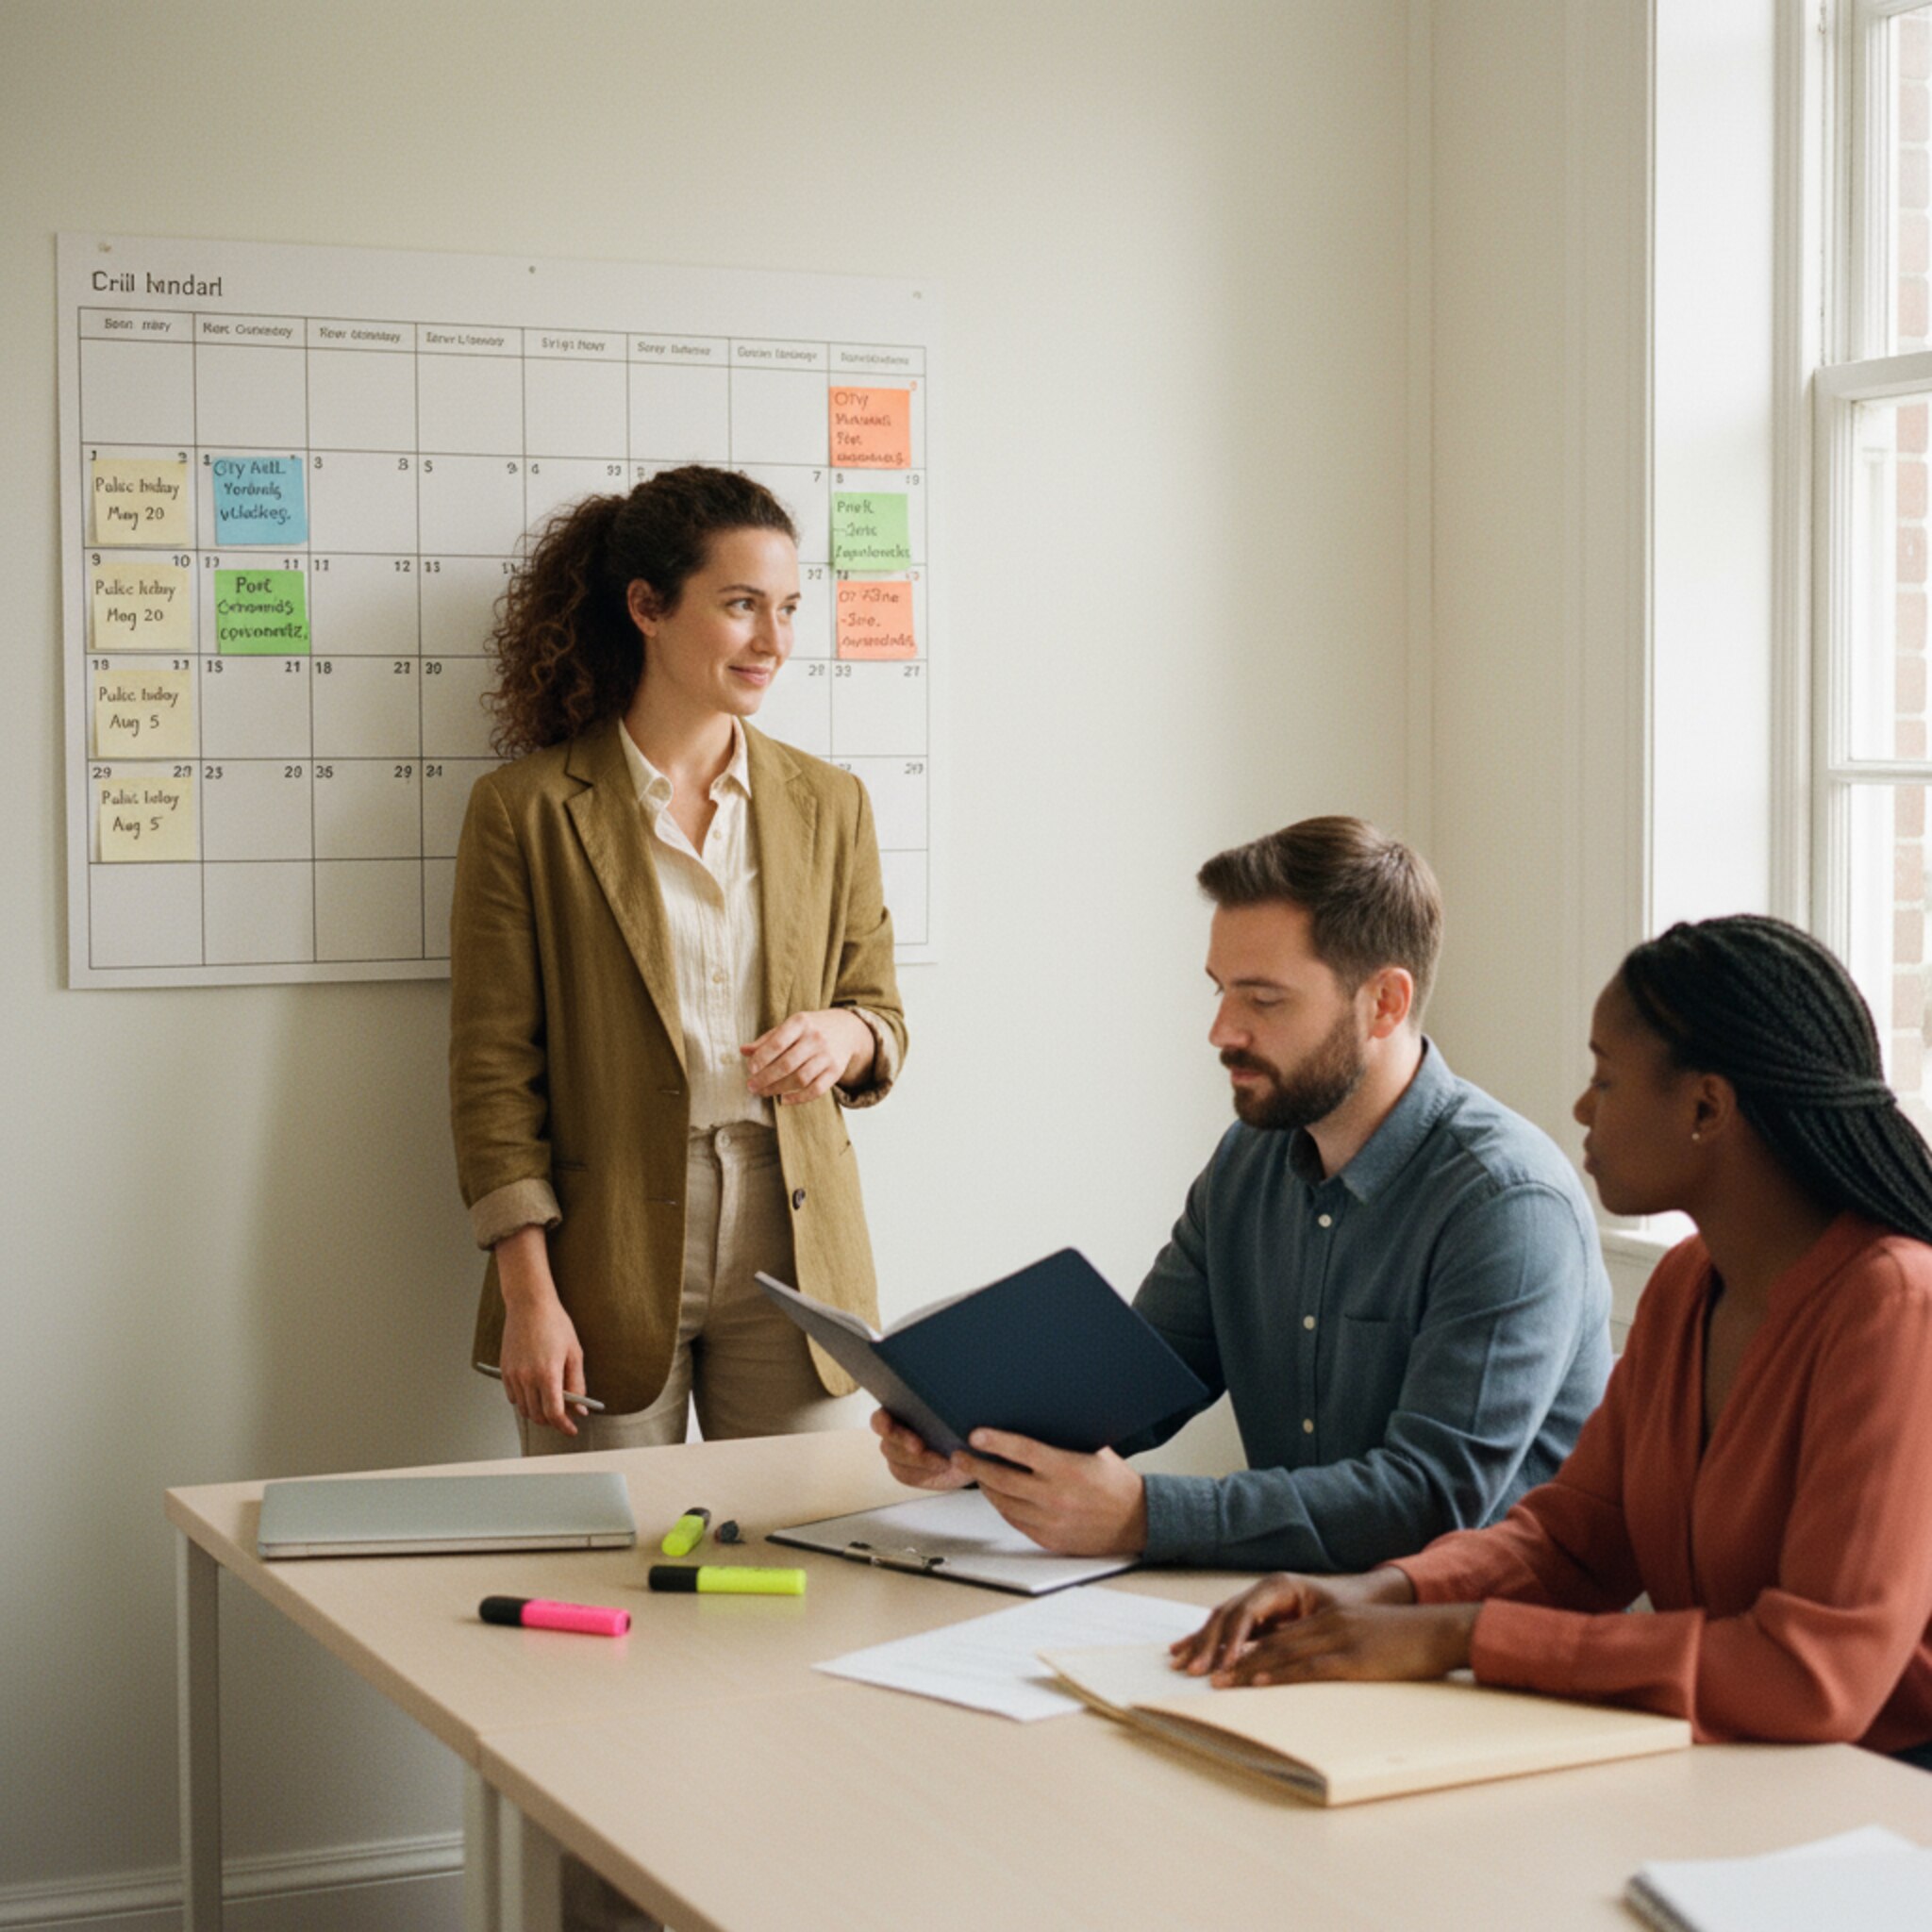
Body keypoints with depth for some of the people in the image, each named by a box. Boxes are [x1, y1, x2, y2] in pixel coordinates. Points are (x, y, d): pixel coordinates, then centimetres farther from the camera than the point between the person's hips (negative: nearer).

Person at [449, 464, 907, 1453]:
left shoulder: (828, 805, 10)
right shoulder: (525, 811, -2)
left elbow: (884, 1020, 16)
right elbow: (493, 1072, -4)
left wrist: (842, 1038, -9)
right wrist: (529, 1295, -10)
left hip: (792, 1250, 3)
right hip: (607, 1262, -3)